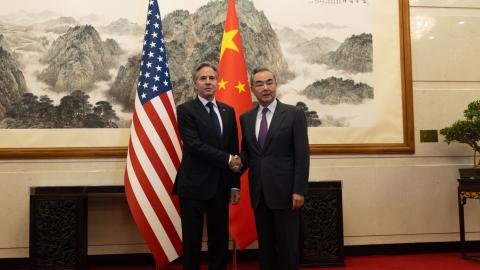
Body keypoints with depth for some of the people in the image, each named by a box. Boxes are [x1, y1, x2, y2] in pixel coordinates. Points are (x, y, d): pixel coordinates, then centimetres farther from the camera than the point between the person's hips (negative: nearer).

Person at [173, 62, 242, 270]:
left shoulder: (228, 111, 11)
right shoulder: (185, 110, -5)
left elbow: (234, 149, 11)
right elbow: (195, 145, -17)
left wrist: (235, 184, 7)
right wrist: (227, 160, -13)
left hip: (221, 185, 5)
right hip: (194, 185, -4)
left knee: (220, 239, 12)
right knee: (192, 241, 4)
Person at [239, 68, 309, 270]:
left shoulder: (294, 114, -3)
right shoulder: (246, 118, 9)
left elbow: (302, 156, -7)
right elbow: (246, 152, 13)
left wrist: (299, 190, -12)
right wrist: (239, 163, -10)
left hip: (284, 191, -4)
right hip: (259, 192, 4)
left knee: (287, 245, 5)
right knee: (265, 246, 12)